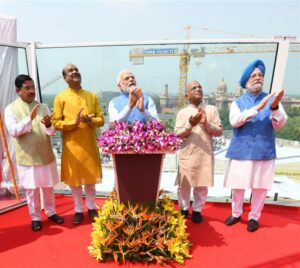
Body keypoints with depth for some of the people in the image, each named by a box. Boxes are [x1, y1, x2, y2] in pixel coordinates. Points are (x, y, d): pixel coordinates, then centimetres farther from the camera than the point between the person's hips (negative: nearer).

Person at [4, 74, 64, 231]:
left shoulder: (43, 107, 2)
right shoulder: (11, 109, -3)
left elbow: (52, 132, -2)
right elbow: (13, 131, -14)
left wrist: (48, 125, -25)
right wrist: (29, 119, -26)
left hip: (46, 155, 3)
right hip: (26, 157, -2)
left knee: (48, 187, 15)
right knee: (31, 190, 9)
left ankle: (51, 212, 34)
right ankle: (35, 217, 28)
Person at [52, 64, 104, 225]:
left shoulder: (92, 96, 6)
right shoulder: (60, 98, -1)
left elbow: (101, 119, 4)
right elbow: (56, 123, -5)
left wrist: (90, 121, -17)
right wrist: (73, 122, -20)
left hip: (90, 145, 2)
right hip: (71, 146, -1)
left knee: (91, 178, 12)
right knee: (74, 179, 9)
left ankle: (91, 208, 31)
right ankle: (78, 210, 28)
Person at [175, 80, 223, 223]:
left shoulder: (212, 109, 5)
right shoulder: (182, 112, 3)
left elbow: (219, 131, 2)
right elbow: (177, 134, -2)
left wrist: (206, 123, -14)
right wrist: (190, 125, -17)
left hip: (205, 154, 1)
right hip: (187, 154, 0)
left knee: (202, 184, 9)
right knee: (184, 184, 8)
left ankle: (197, 210, 28)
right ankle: (184, 209, 28)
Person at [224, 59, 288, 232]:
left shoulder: (272, 99, 5)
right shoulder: (238, 102, 5)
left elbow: (280, 124, -8)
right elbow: (234, 121, -14)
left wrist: (274, 108, -28)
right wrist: (257, 108, -25)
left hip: (264, 152, 0)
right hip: (242, 151, 0)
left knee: (260, 187, 7)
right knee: (238, 185, 9)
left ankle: (254, 217, 27)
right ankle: (236, 213, 30)